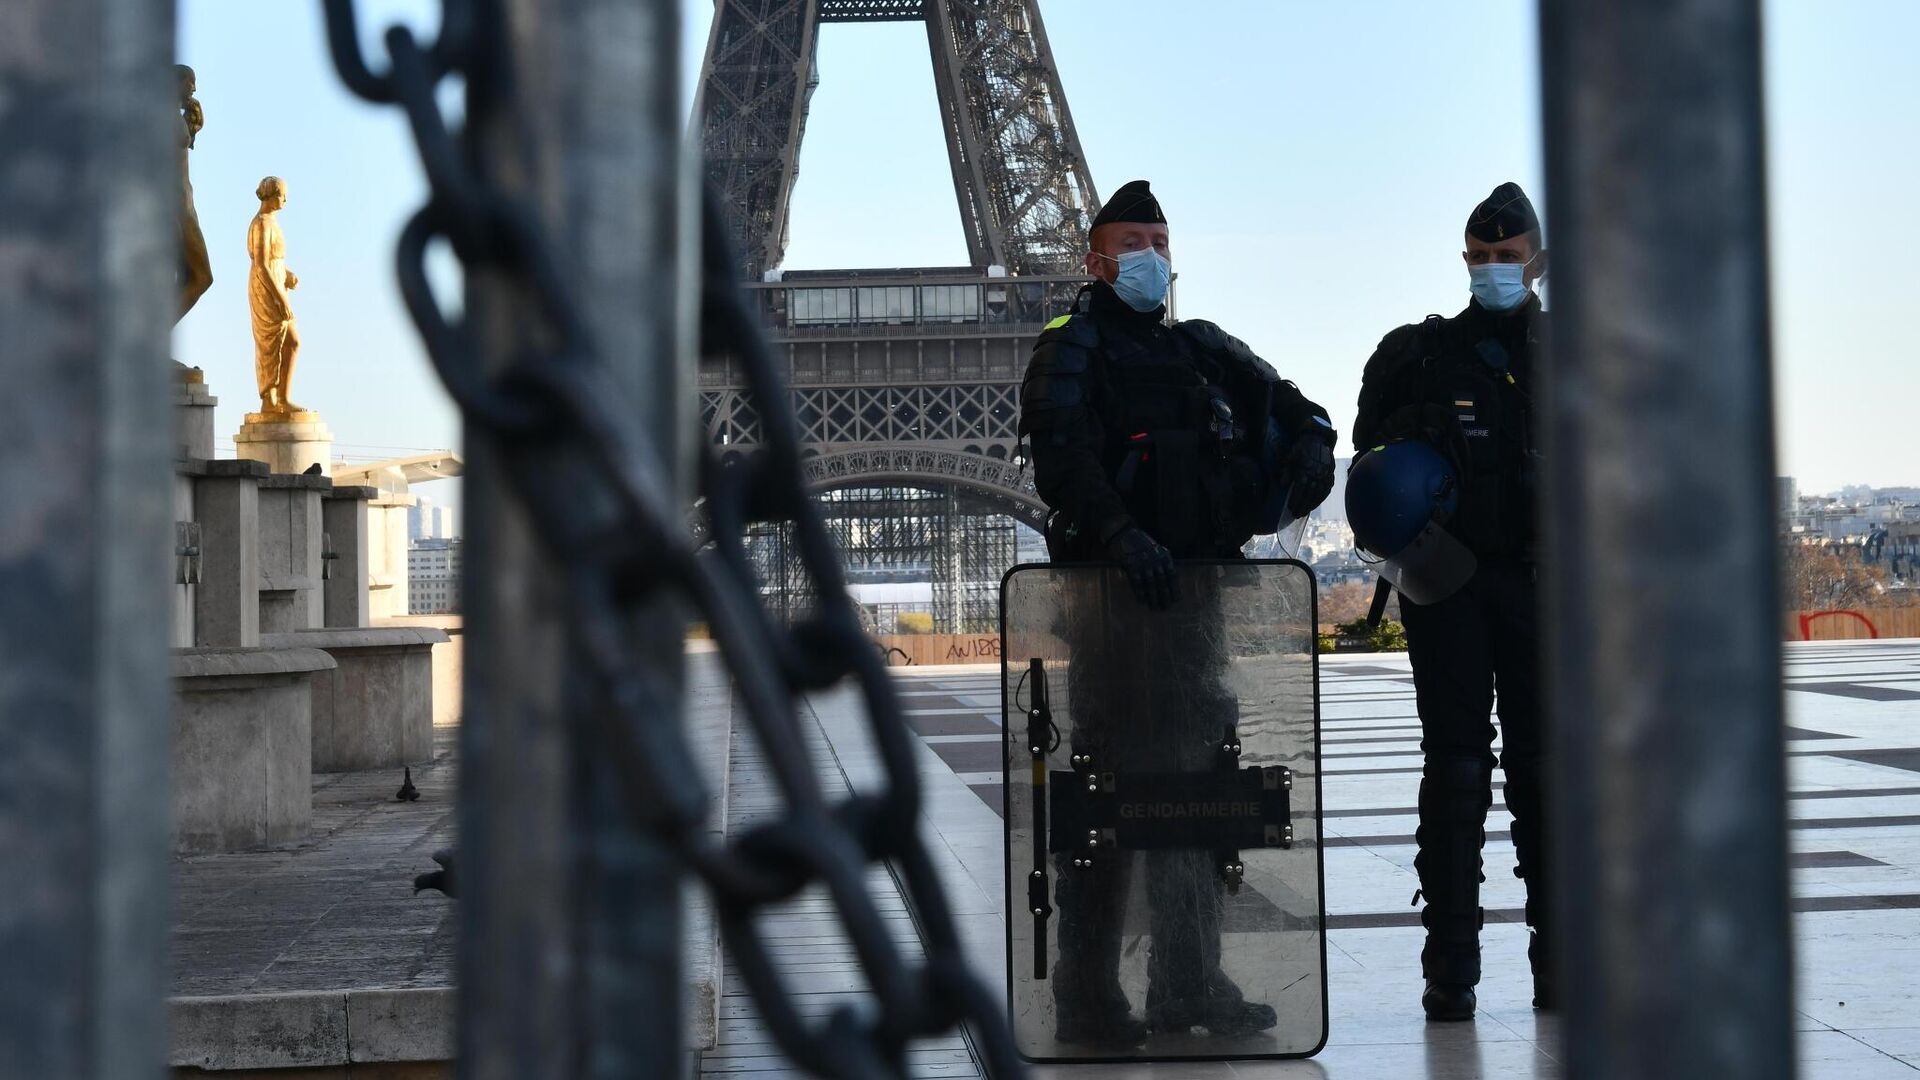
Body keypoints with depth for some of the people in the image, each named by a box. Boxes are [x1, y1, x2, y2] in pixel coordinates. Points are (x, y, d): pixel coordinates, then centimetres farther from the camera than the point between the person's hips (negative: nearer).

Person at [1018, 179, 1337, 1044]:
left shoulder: (1203, 350, 21)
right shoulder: (1071, 350, 2)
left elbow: (1302, 419, 26)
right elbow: (1062, 459, -14)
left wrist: (1293, 473, 5)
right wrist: (1122, 535, -29)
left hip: (1195, 583, 7)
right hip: (1110, 584, -7)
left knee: (1196, 777, 9)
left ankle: (1188, 988, 18)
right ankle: (1088, 1000, -2)